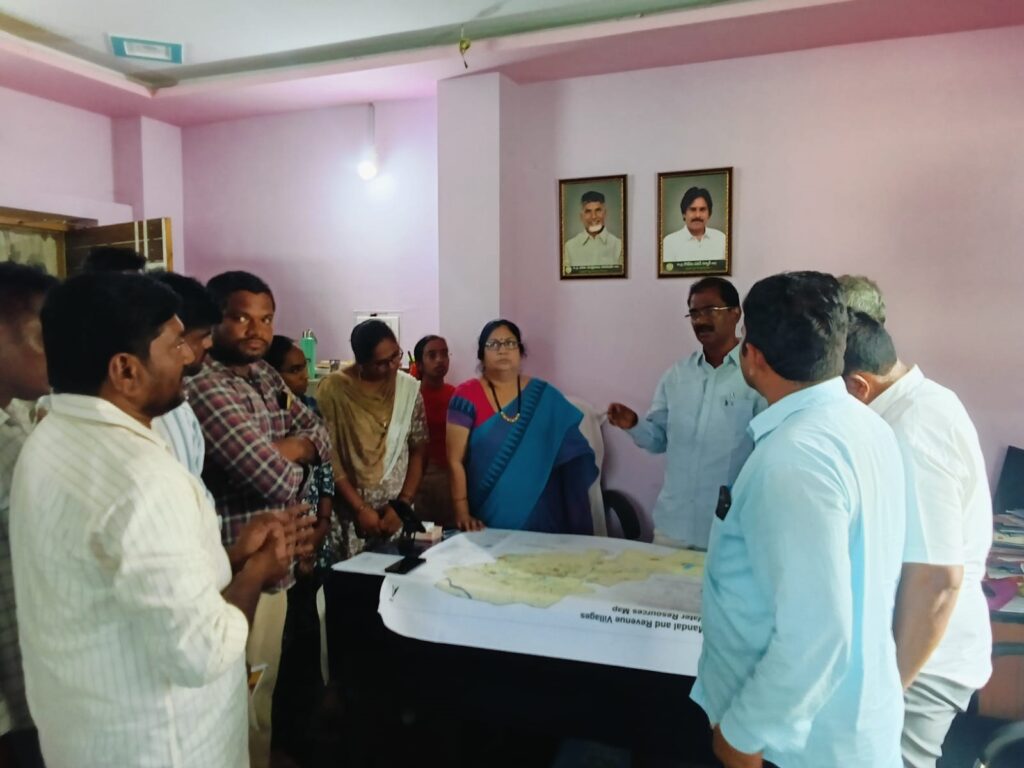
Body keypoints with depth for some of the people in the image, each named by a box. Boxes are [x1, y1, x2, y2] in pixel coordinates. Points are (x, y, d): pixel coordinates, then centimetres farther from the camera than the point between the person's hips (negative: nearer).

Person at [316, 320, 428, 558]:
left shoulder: (409, 387, 1)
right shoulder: (332, 389, -8)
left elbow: (419, 451, 3)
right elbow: (328, 458, -9)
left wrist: (402, 505, -4)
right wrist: (361, 509, -11)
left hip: (396, 510, 2)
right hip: (350, 512, -2)